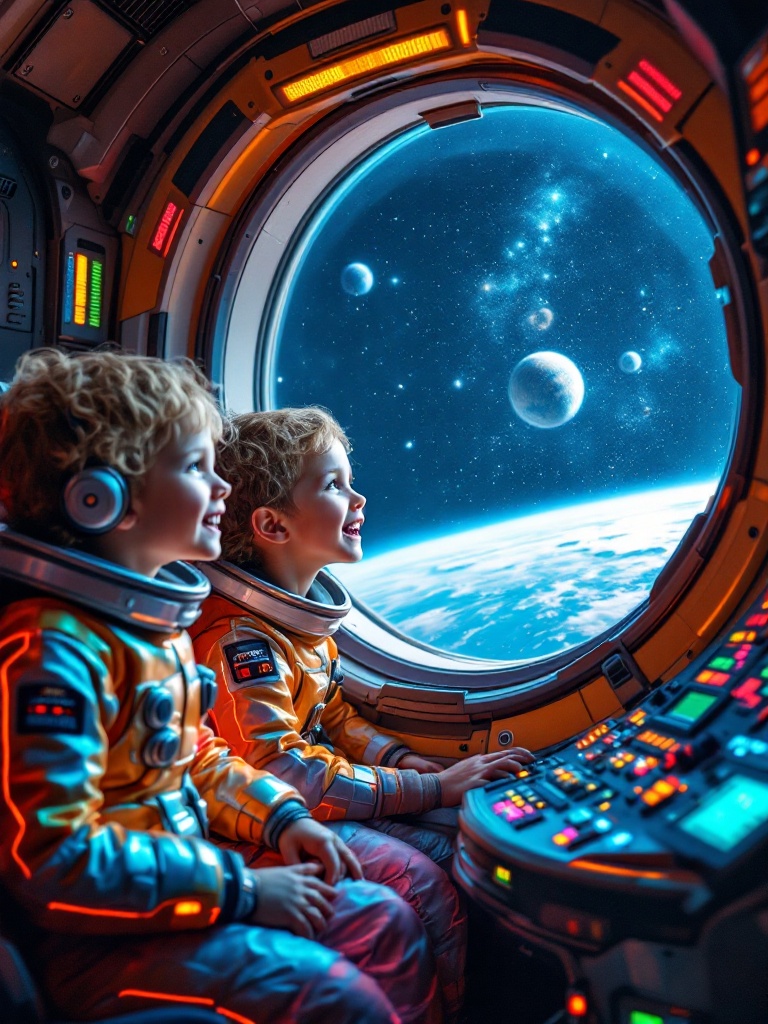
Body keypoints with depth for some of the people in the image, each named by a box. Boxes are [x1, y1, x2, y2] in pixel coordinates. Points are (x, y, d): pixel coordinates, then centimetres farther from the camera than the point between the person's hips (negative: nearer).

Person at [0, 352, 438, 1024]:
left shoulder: (158, 618, 6)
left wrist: (281, 817, 1)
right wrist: (240, 888, -23)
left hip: (182, 864, 9)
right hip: (103, 936, -8)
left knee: (386, 920, 6)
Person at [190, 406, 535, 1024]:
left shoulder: (304, 605, 5)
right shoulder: (239, 639, -25)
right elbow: (283, 772, -29)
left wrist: (403, 760, -2)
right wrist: (431, 788, -26)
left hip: (325, 786, 9)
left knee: (456, 838, -1)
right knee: (422, 883, -20)